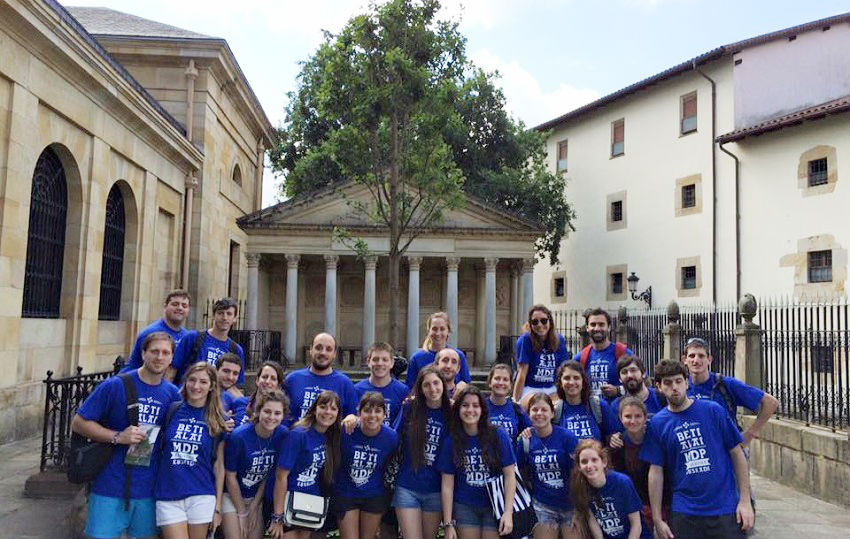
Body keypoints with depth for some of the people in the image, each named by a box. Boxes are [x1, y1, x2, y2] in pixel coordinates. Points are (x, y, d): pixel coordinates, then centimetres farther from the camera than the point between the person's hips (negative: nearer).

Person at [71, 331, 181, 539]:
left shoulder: (173, 394, 2)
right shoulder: (115, 386, -10)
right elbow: (78, 423, -6)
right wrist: (118, 437, -16)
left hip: (148, 490, 3)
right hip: (109, 488, -3)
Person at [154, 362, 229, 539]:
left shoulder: (218, 420, 2)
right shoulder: (171, 410, 3)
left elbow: (219, 465, 4)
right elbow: (157, 449, 11)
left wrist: (218, 507, 2)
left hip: (201, 496, 0)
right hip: (168, 497, 0)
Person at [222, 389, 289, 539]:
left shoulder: (283, 435, -14)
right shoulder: (239, 436, -24)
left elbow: (270, 473, -4)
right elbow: (230, 477, -14)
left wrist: (254, 507, -3)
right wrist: (242, 512, -8)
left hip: (257, 497, 3)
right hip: (232, 495, -3)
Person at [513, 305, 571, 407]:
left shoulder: (559, 340, 1)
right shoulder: (525, 340, -11)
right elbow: (522, 373, -12)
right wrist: (515, 401, -12)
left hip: (552, 389, 5)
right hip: (530, 389, -5)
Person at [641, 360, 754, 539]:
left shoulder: (713, 410, -4)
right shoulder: (657, 423, -1)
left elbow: (737, 454, 1)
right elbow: (656, 471, 1)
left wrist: (745, 501, -4)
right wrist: (657, 519, 0)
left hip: (726, 507, -1)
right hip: (684, 513, 1)